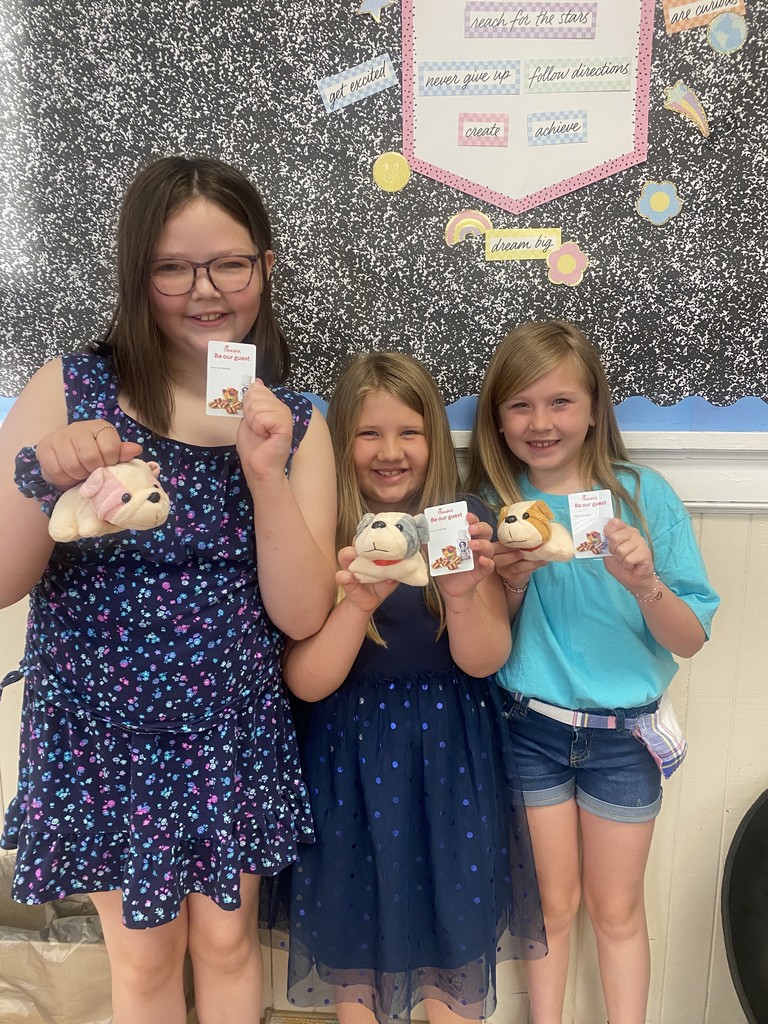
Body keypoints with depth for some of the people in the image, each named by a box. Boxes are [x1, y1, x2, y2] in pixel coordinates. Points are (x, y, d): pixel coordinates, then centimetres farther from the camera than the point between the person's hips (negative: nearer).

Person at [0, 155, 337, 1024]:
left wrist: (266, 472, -23)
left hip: (236, 730, 2)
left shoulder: (294, 423, -5)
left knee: (226, 939, 20)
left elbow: (301, 614, -11)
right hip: (100, 728, -1)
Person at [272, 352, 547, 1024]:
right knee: (356, 919, 15)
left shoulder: (465, 524, -6)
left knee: (454, 911, 14)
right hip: (350, 754, -1)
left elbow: (484, 662, -9)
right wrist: (357, 602, -31)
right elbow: (306, 683, -14)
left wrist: (463, 594, -30)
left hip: (451, 752, 1)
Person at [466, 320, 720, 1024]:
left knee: (618, 908, 16)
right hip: (529, 727, 1)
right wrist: (512, 582, -20)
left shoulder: (644, 495, -11)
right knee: (553, 900, 18)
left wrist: (645, 584, -28)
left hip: (623, 732, 0)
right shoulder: (492, 505, -7)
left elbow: (690, 640, -9)